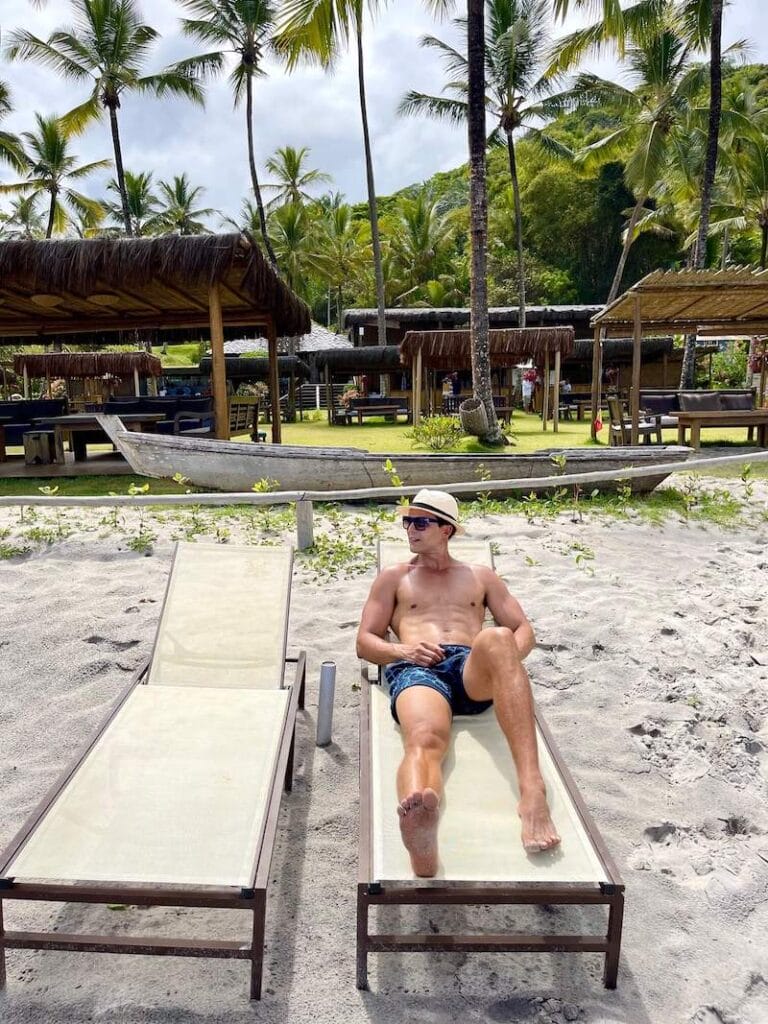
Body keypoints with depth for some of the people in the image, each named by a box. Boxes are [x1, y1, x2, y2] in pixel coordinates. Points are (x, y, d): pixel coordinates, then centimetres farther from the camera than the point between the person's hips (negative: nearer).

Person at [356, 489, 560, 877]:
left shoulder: (481, 576, 30)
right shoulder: (394, 577, 28)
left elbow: (523, 629, 23)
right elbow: (365, 641, 20)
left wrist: (507, 655, -3)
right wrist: (402, 650, -3)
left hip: (475, 672, 1)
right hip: (416, 670, 0)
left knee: (497, 638, -38)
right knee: (424, 740, -38)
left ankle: (532, 790, -51)